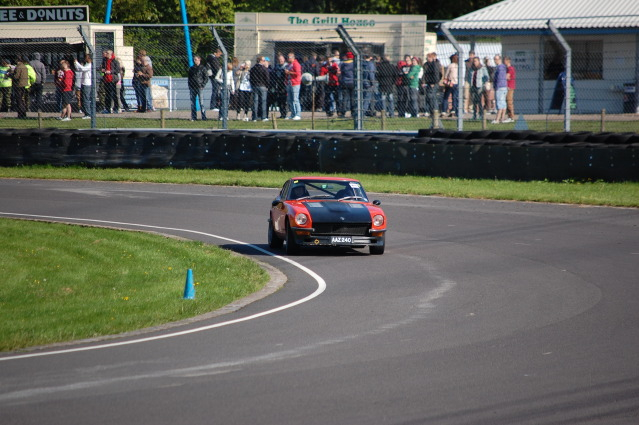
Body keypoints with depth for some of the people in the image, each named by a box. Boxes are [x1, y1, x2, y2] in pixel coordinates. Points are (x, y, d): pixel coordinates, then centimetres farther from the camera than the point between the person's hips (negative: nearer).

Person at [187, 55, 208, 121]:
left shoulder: (202, 68, 1)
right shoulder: (191, 69, 15)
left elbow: (206, 78, 0)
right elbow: (189, 78, 20)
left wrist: (202, 86, -9)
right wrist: (189, 87, 10)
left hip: (199, 87, -5)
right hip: (192, 88, 5)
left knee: (201, 102, -10)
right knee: (193, 102, 4)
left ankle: (204, 117, -10)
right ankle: (193, 117, 8)